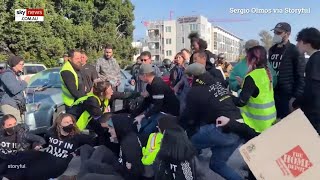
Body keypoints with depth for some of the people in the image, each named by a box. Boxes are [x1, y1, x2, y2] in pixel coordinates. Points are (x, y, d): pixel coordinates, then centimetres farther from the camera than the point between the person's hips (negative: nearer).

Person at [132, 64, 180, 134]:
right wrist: (134, 114, 11)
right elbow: (147, 102, 11)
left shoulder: (158, 85, -24)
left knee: (147, 131, -16)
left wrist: (143, 116, -26)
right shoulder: (150, 85, 6)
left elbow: (157, 106, -27)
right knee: (142, 126, 0)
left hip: (169, 113, -9)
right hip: (161, 109, 9)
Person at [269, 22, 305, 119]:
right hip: (271, 93, 6)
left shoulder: (295, 51, -7)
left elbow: (300, 76, -10)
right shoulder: (272, 50, 12)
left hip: (286, 95, -6)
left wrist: (296, 96, -16)